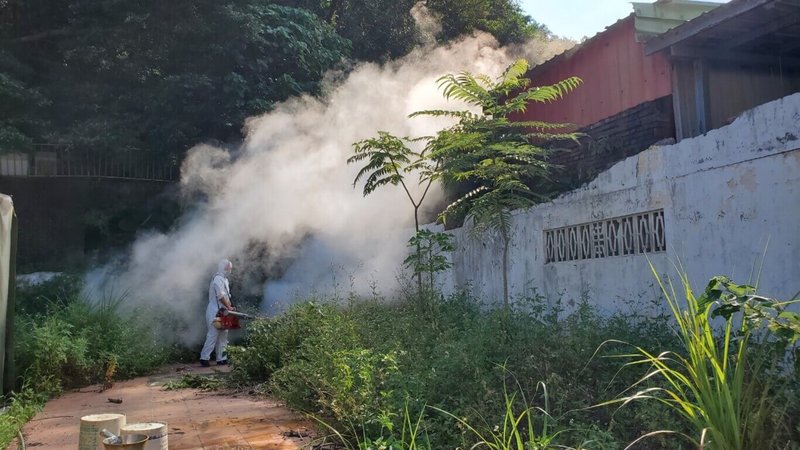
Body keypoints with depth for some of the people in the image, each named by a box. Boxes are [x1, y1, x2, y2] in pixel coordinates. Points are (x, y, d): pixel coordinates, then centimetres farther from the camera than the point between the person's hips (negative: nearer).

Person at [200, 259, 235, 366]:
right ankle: (204, 358, -2)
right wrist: (229, 307, -13)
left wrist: (230, 306, 4)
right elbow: (220, 296, -20)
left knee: (223, 335, 10)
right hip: (215, 312, -10)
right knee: (213, 335, -7)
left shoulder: (224, 279, 18)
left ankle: (221, 359, 14)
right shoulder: (218, 278, -13)